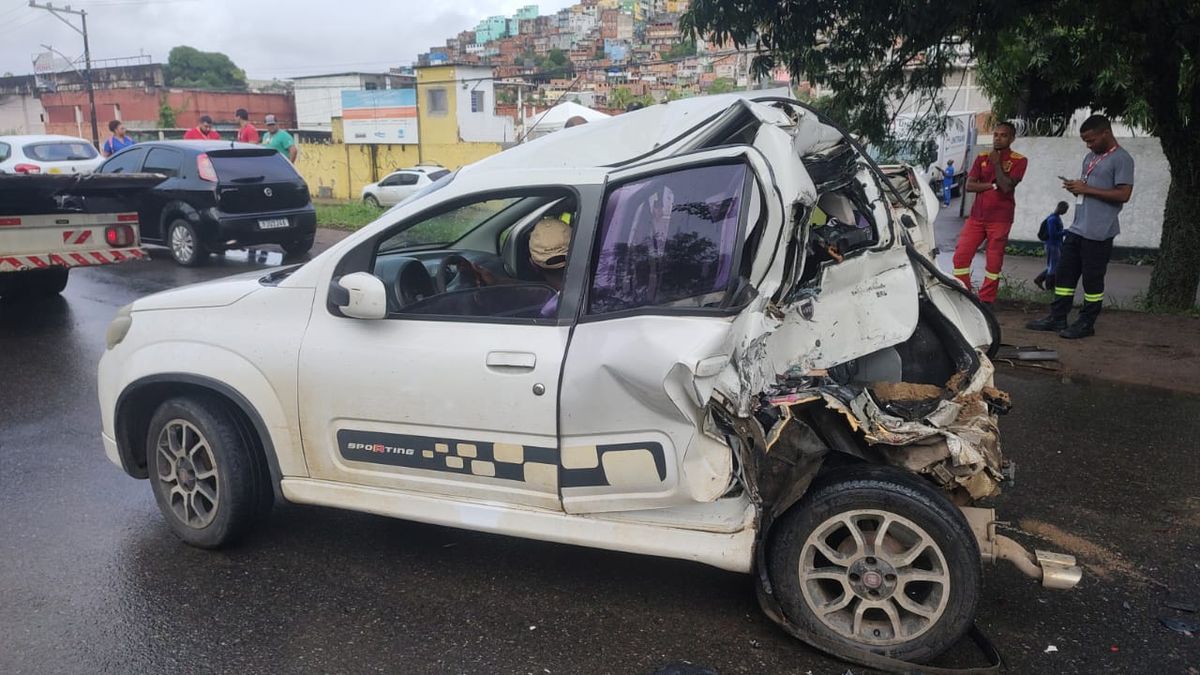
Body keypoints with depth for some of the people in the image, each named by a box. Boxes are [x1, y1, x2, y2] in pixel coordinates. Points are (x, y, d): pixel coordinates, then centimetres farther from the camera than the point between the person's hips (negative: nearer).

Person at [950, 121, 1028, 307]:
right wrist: (992, 185, -11)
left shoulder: (1019, 160, -1)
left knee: (994, 261, 0)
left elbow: (1007, 187, -15)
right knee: (961, 255, -4)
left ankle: (986, 301, 9)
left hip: (1000, 219, -3)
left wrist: (996, 163, -11)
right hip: (977, 216, 4)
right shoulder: (982, 158, 10)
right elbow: (969, 185, 0)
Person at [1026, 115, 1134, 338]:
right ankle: (1057, 318, 14)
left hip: (1099, 232, -8)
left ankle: (1087, 323, 6)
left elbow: (1123, 194, -16)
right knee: (1064, 273, 8)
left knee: (1092, 278, -1)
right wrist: (1075, 188, 3)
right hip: (1077, 228, 8)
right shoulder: (1090, 157, 18)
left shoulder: (1121, 159, -8)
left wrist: (1086, 189, -16)